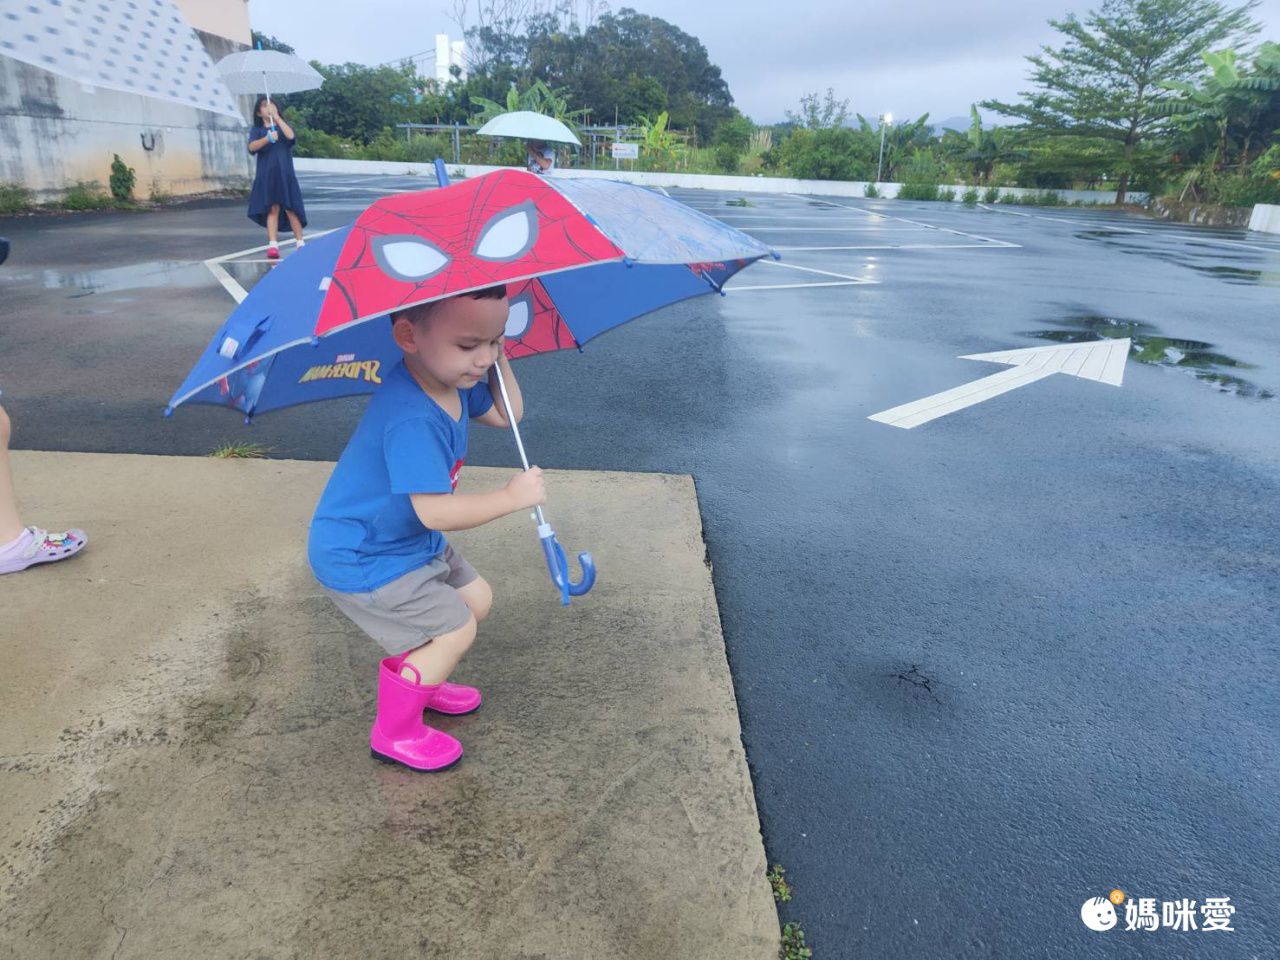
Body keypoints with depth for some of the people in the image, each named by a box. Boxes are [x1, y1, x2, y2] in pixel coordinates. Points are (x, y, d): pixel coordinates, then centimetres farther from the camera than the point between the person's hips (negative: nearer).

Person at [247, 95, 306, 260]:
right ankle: (273, 245, -11)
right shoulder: (257, 130, 11)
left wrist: (277, 117, -9)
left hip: (285, 175, 0)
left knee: (291, 208, -3)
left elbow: (290, 136, -11)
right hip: (266, 176, 0)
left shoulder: (283, 126, 14)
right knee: (272, 209, -8)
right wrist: (268, 138, -25)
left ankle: (300, 243, 5)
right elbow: (252, 147, -9)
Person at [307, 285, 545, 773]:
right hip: (358, 559, -9)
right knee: (455, 628, -8)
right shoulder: (410, 420, -36)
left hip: (406, 539, 10)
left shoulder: (452, 379, -6)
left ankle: (412, 677, 39)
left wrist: (497, 354, -3)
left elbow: (507, 414, 9)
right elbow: (436, 512, -37)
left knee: (476, 599, 16)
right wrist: (511, 497, -28)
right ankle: (394, 732, 14)